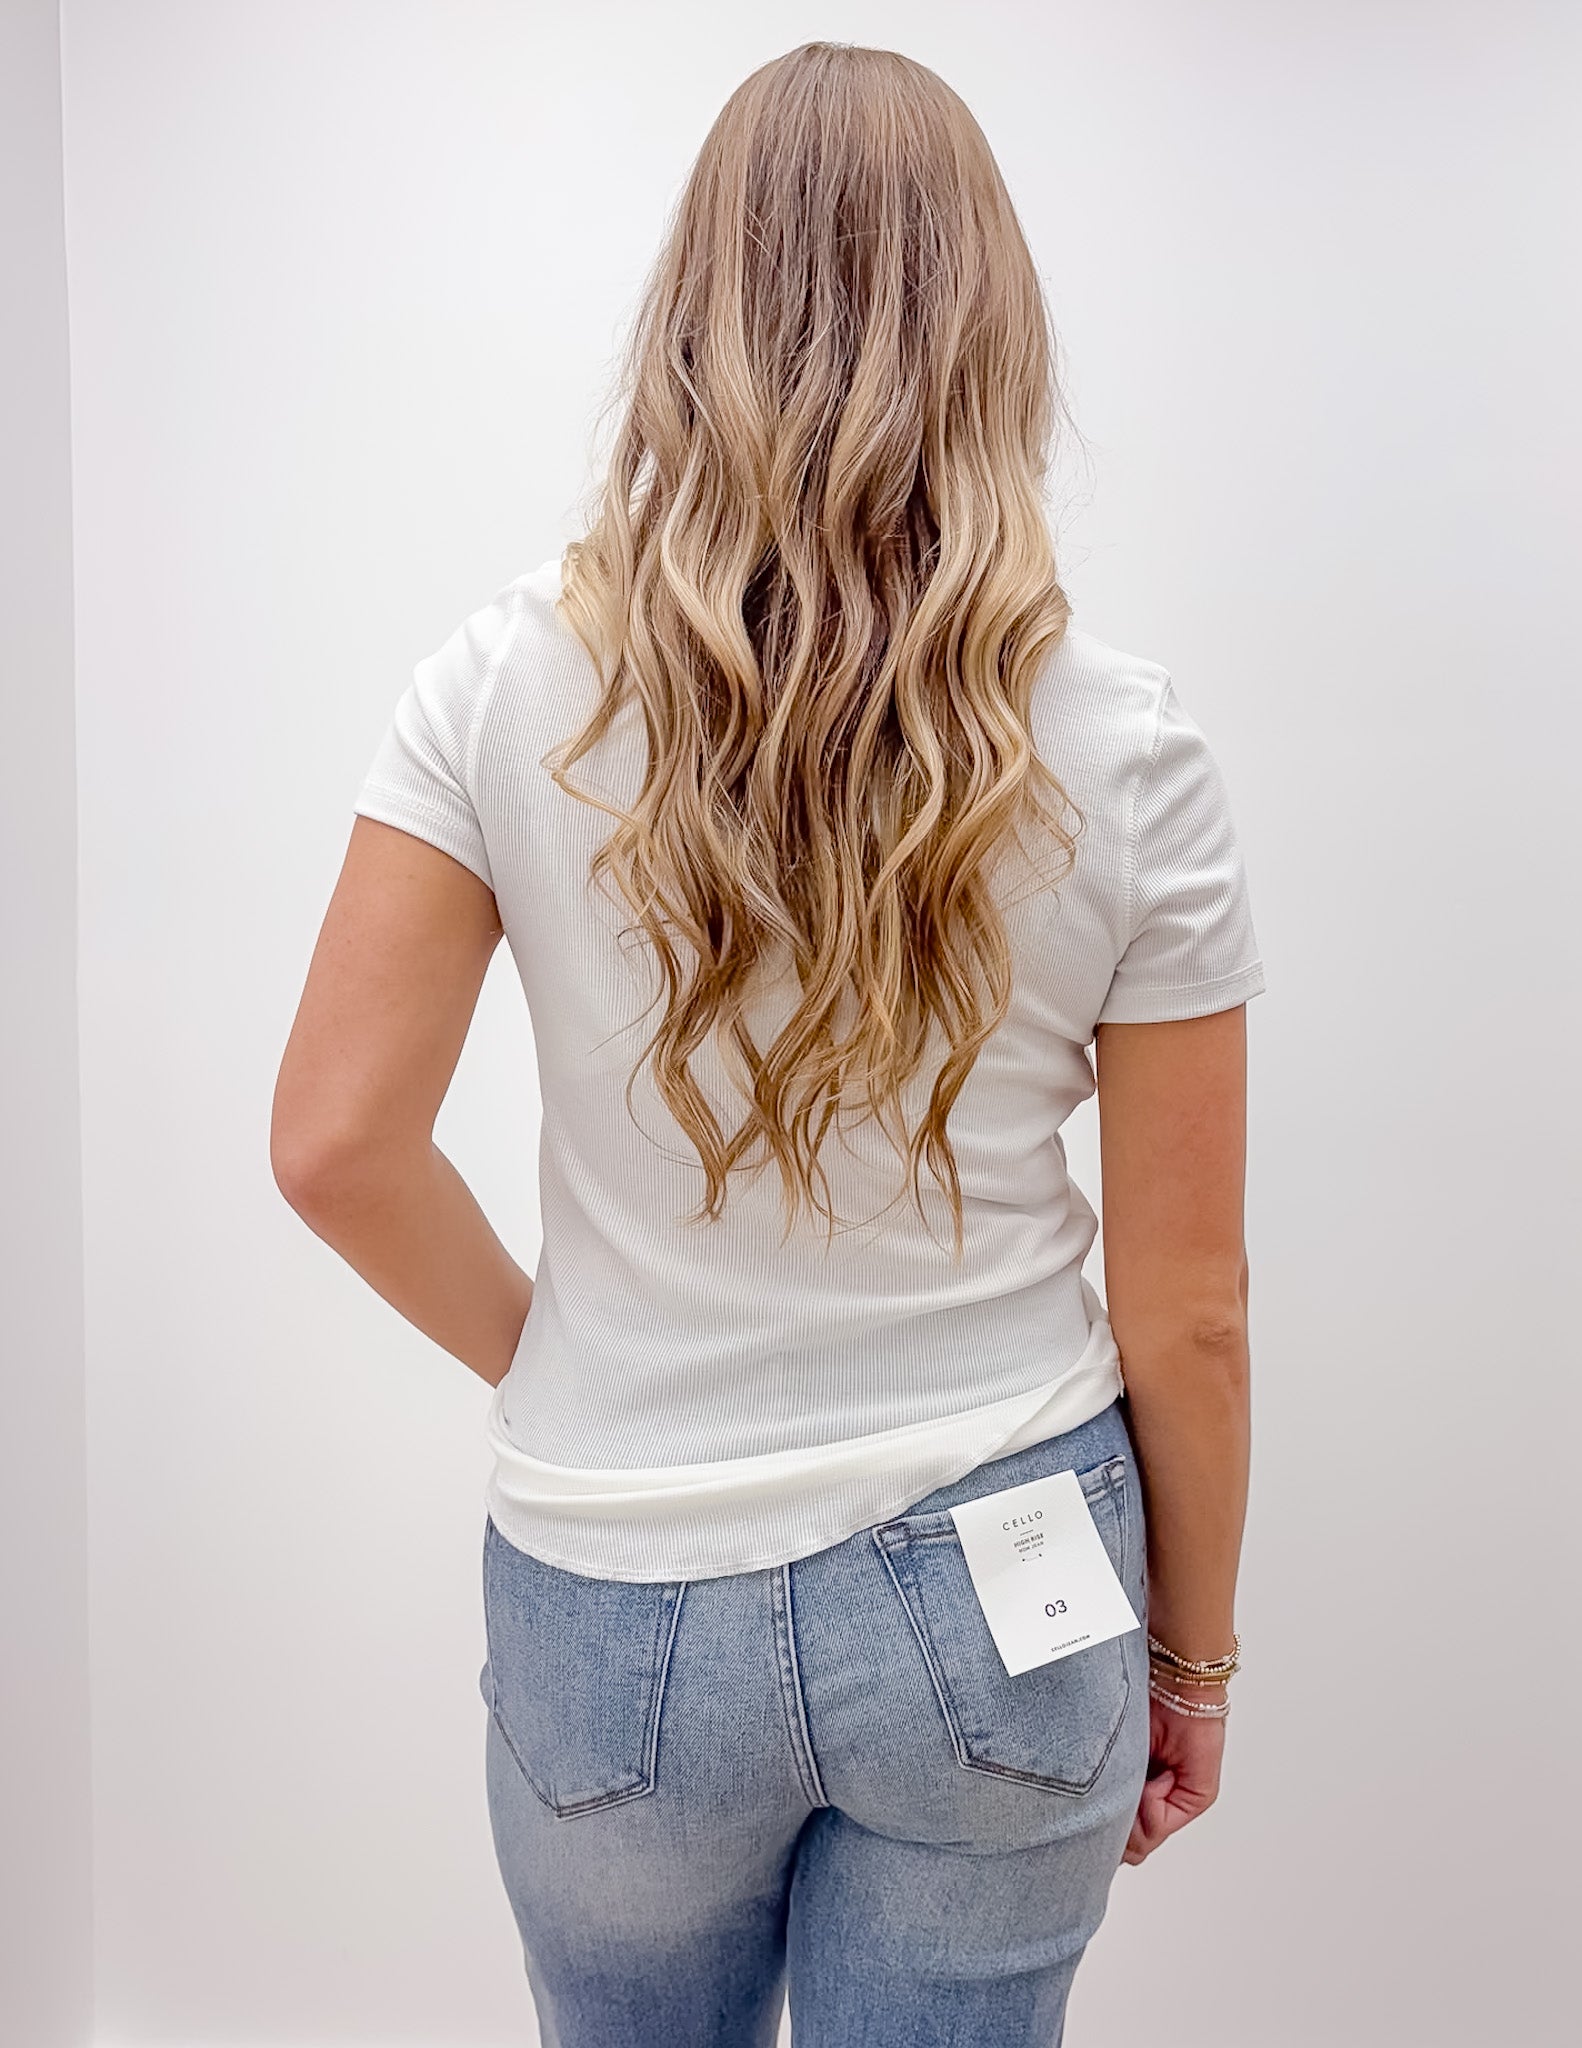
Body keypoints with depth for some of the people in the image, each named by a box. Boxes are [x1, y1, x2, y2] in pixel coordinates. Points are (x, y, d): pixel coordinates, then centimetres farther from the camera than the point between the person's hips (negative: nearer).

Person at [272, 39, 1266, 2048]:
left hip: (617, 1597, 1)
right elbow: (1184, 1309, -7)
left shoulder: (514, 679, -13)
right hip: (1001, 1594, 0)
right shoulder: (1124, 748, -13)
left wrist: (534, 1348, 8)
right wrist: (1190, 1655, 8)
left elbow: (337, 1142, -11)